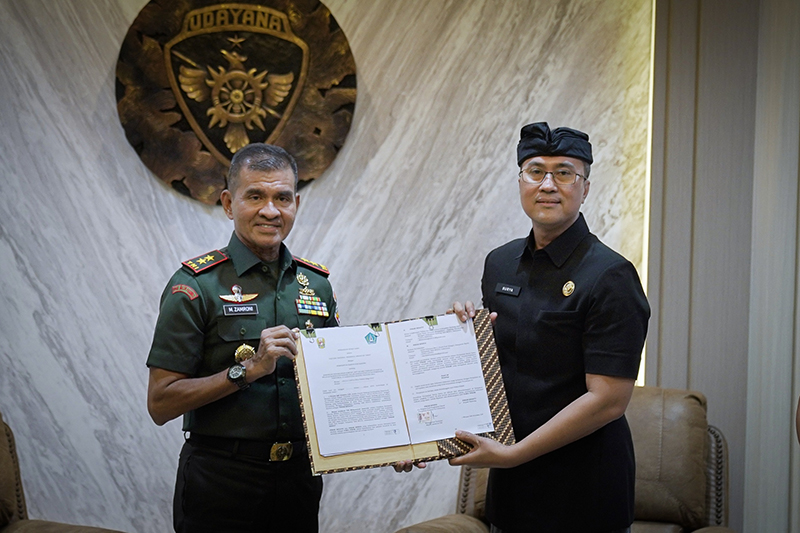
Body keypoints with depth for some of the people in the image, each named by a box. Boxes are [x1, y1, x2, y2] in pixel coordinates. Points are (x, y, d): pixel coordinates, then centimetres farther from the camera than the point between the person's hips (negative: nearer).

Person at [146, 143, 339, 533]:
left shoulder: (316, 284, 6)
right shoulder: (197, 285, -9)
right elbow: (160, 404, -12)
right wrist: (247, 369, -23)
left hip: (299, 476, 4)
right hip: (221, 482, -4)